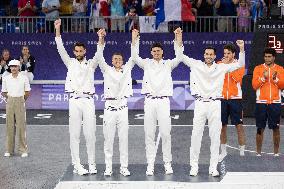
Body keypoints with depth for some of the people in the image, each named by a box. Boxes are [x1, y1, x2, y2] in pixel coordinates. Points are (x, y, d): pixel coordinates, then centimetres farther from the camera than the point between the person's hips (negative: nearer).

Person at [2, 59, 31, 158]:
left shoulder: (24, 78, -1)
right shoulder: (6, 78, 4)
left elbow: (27, 92, 5)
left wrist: (22, 100, 7)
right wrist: (9, 98, 8)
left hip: (20, 102, -2)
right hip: (9, 102, 2)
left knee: (21, 125, -3)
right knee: (9, 125, 3)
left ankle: (23, 150, 1)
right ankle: (9, 150, 9)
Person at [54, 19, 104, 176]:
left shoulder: (91, 64, 11)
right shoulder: (70, 63, 11)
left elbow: (99, 54, -6)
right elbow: (61, 49, 1)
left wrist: (101, 39, -24)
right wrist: (57, 29, -10)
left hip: (88, 100, 0)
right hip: (74, 101, 0)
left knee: (90, 134, -1)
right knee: (74, 134, -1)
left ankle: (91, 164, 7)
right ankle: (77, 165, 2)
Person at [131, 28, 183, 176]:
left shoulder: (168, 64, 9)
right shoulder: (147, 63, 10)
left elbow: (179, 58, -7)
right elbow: (135, 57, -6)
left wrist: (178, 40, -20)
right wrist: (134, 40, -17)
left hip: (164, 101, -1)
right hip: (150, 101, 1)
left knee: (165, 133, -2)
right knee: (149, 134, 1)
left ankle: (167, 163, 7)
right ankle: (150, 164, 5)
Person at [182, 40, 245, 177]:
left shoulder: (221, 67, 6)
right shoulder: (196, 65, 5)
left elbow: (240, 64, 5)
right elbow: (182, 56, 4)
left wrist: (241, 49, -7)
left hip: (215, 104, 1)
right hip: (200, 104, 0)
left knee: (215, 136, 1)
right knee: (196, 135, -1)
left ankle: (213, 167, 7)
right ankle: (194, 166, 6)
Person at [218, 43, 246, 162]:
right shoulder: (219, 64, 8)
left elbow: (237, 78, -15)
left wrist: (228, 65, -13)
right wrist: (223, 65, -12)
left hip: (235, 98, -2)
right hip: (222, 98, 3)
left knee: (239, 125, -4)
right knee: (222, 126, 7)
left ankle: (242, 152, 3)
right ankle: (223, 151, 19)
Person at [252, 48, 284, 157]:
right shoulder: (258, 68, 4)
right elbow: (254, 85, -3)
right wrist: (263, 77, -16)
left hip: (275, 102, 1)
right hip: (261, 102, 0)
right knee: (260, 128, 1)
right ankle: (258, 152, 9)